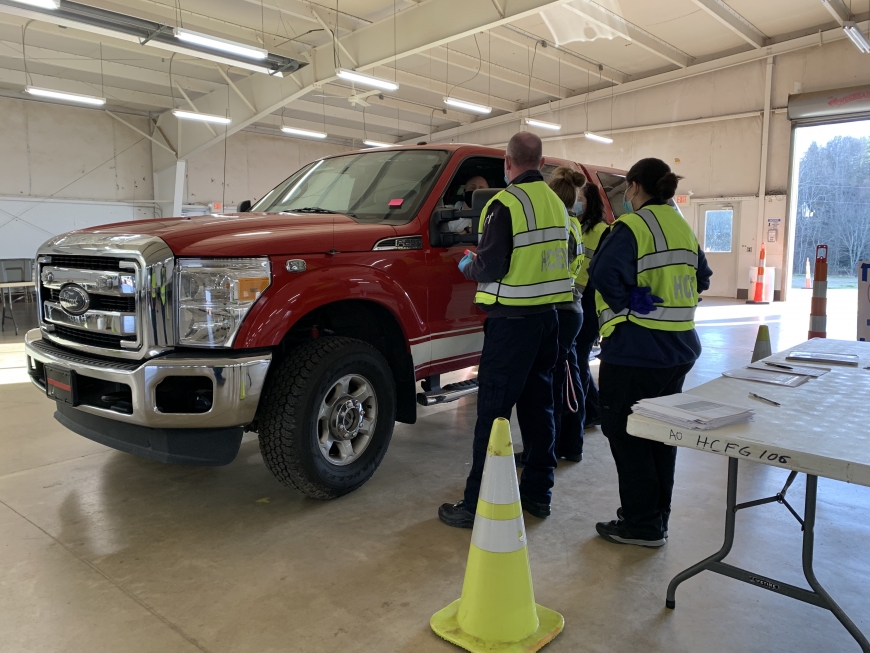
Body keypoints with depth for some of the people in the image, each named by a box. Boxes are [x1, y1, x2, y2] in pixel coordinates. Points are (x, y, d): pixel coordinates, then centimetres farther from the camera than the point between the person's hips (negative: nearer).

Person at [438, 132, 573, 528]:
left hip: (513, 320, -8)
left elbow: (490, 266, -17)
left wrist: (468, 267, 4)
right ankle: (538, 492, 25)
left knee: (493, 410, -3)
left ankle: (478, 504, 3)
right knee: (538, 405, 15)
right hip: (549, 316, 8)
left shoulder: (506, 203, -13)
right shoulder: (556, 203, 12)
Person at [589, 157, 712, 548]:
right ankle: (657, 518, 29)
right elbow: (701, 279, 21)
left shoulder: (632, 227, -14)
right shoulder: (683, 228, 12)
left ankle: (641, 525, 11)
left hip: (635, 350, -9)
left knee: (626, 434, 3)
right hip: (679, 347, 9)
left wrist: (624, 307, -11)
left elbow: (605, 275, -27)